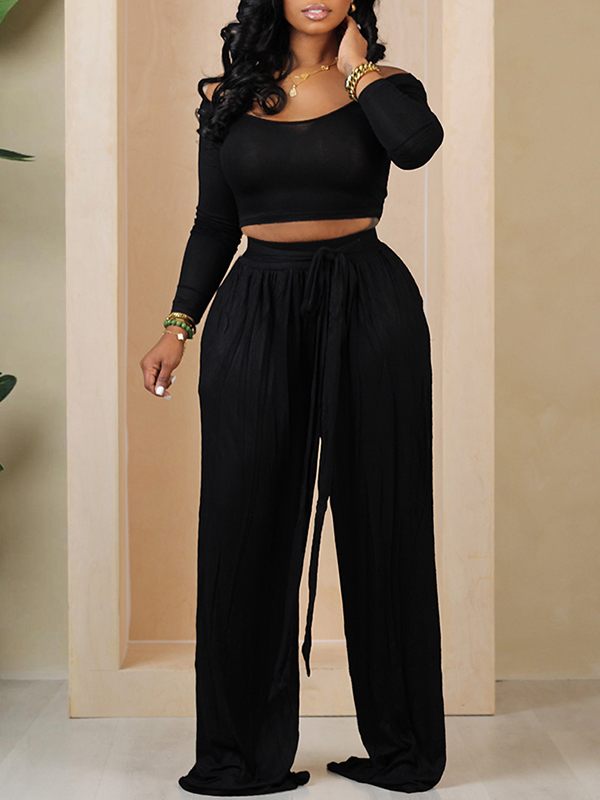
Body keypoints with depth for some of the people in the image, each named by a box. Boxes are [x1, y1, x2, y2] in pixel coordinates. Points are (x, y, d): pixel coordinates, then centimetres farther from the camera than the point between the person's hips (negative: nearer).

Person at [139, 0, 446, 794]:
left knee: (380, 519, 4)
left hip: (368, 310, -2)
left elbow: (417, 143, -21)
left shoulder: (382, 86, 3)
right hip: (257, 312, 3)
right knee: (246, 525, 3)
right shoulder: (230, 99, 11)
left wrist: (356, 68, -7)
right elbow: (213, 225, 13)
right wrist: (178, 326, 8)